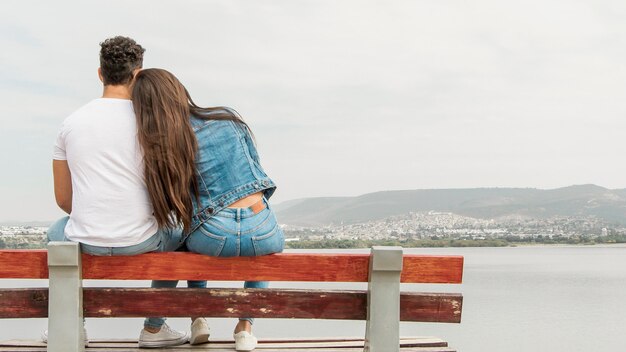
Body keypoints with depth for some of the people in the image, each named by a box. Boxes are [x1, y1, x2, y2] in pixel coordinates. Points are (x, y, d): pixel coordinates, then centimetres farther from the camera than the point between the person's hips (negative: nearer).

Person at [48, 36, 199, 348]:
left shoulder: (71, 122, 4)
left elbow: (63, 198, 9)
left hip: (85, 241, 2)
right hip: (139, 241, -2)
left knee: (57, 231, 38)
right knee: (177, 236, 32)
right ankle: (154, 328, 29)